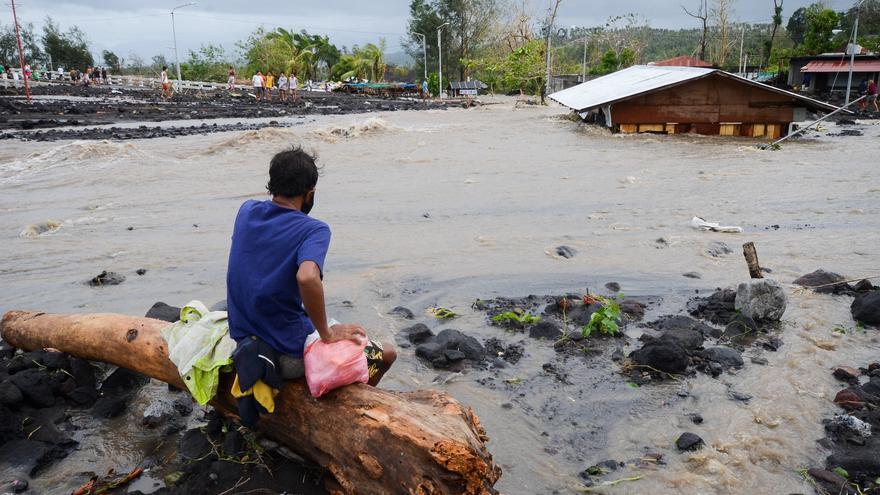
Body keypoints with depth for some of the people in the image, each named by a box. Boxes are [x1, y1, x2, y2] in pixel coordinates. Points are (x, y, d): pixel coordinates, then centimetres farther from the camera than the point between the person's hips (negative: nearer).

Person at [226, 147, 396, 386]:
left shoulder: (247, 211, 1)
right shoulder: (314, 230, -19)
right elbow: (307, 277, -39)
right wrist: (327, 333, -26)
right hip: (289, 356, -7)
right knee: (387, 353, 11)